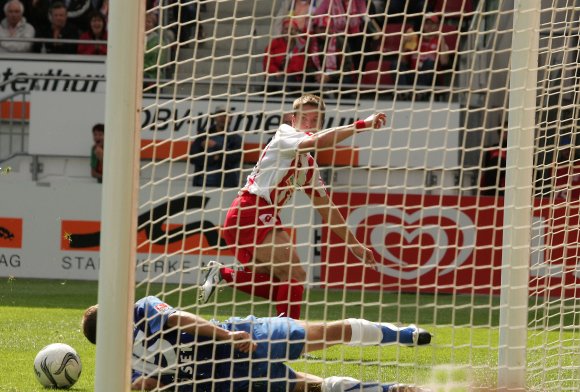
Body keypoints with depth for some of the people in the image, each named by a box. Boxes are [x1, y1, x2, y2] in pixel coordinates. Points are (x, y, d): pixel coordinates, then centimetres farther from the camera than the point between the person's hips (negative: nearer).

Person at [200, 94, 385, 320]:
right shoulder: (285, 134, -2)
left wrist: (354, 244, 26)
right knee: (295, 275, -19)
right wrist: (362, 125, -25)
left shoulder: (309, 166, 21)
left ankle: (221, 274, 11)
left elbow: (326, 209, 26)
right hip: (250, 214, -9)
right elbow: (318, 141, -23)